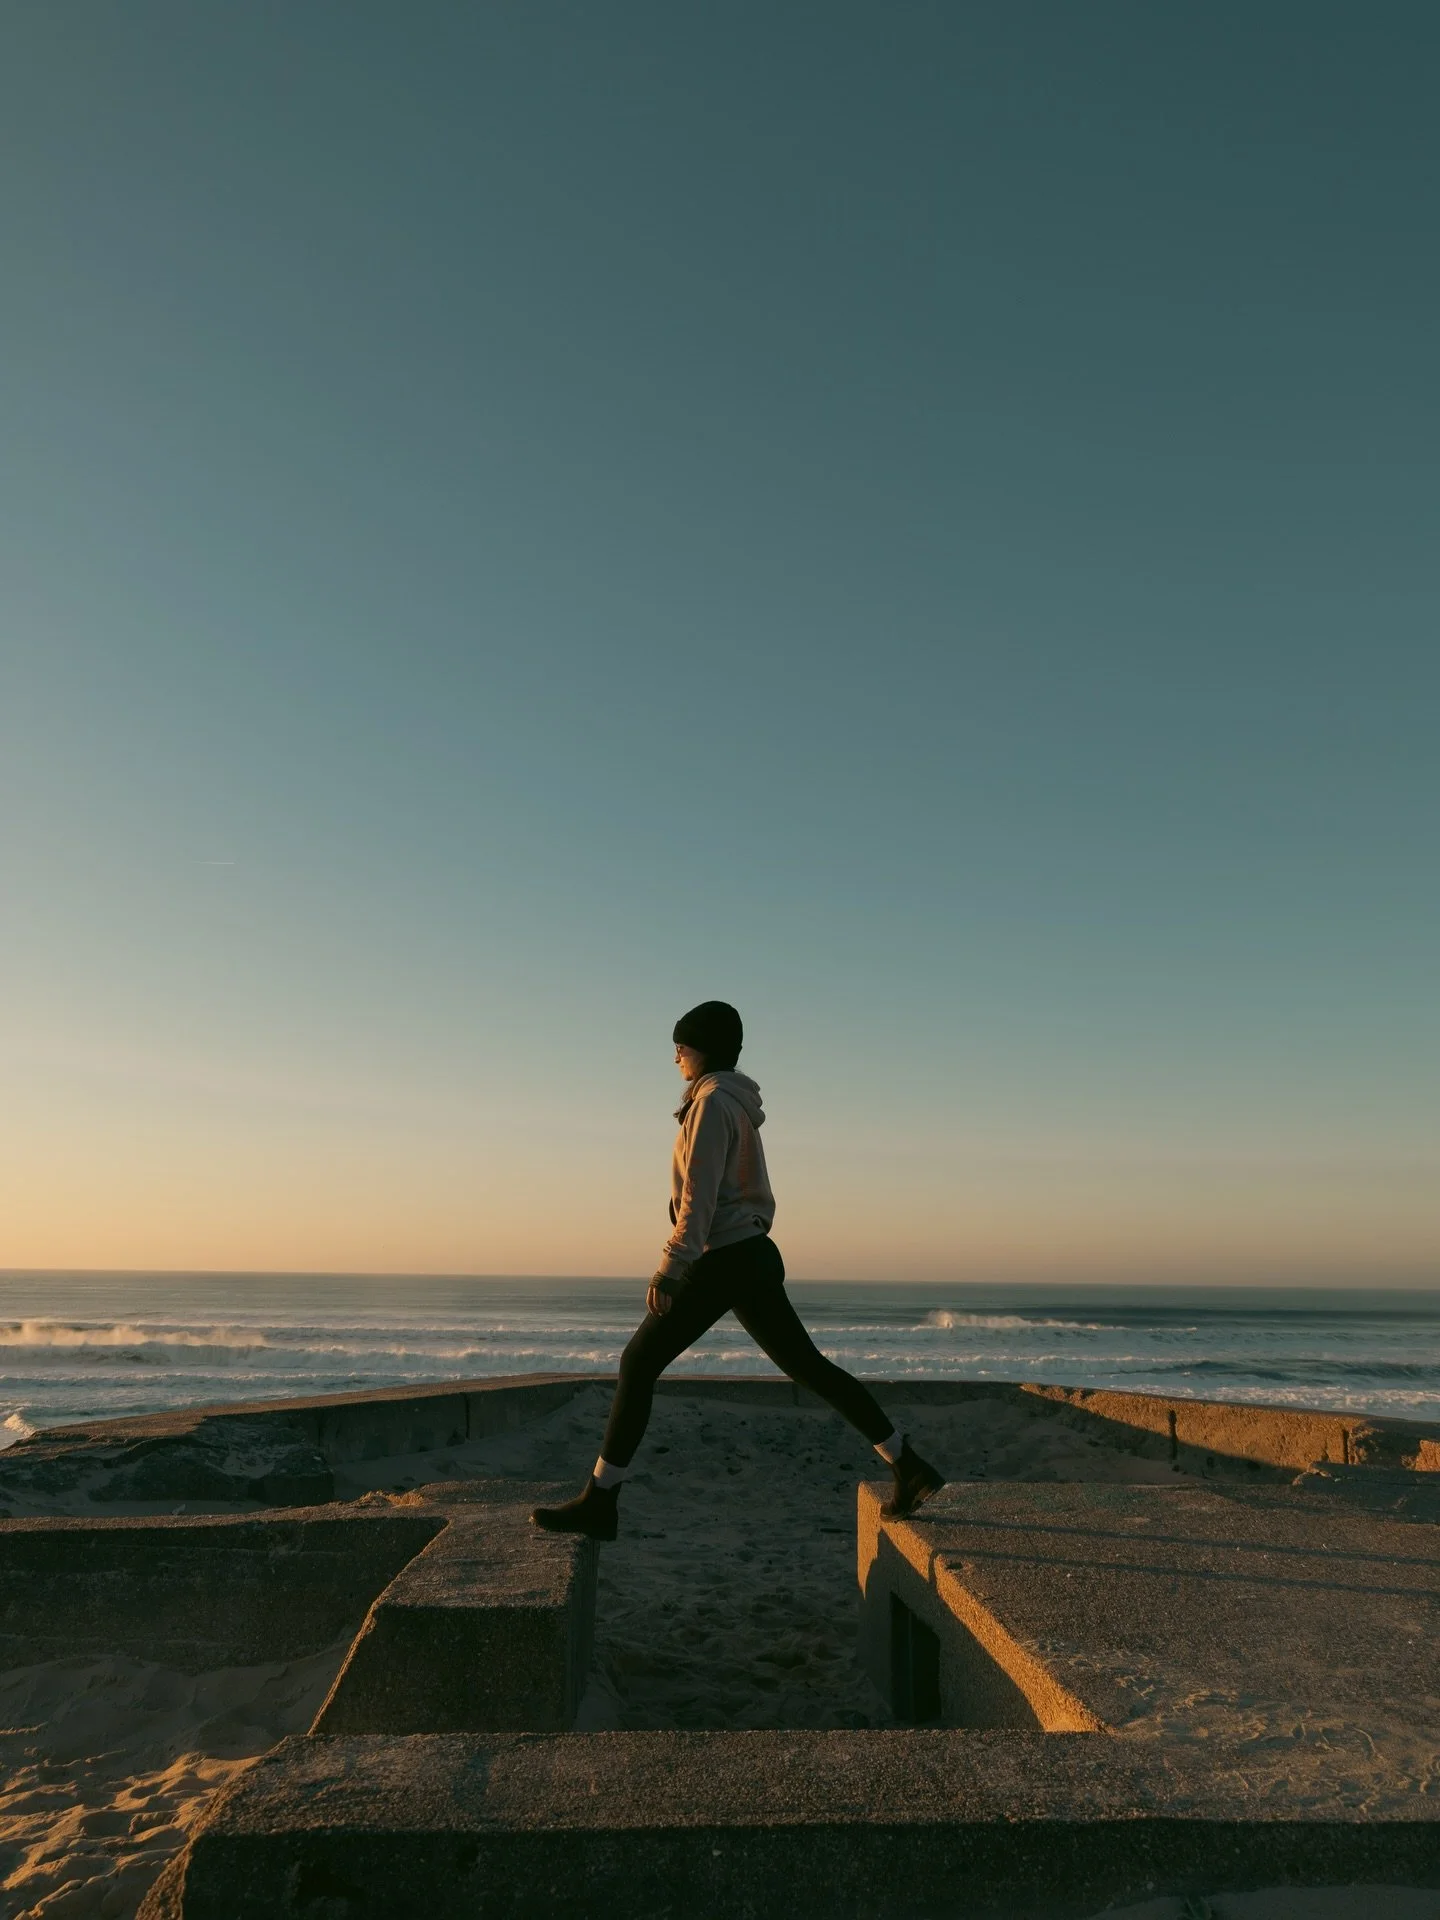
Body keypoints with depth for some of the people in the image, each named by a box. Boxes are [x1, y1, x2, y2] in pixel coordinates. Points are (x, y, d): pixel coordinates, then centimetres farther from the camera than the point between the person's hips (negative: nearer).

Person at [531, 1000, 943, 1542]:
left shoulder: (713, 1102, -10)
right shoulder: (737, 1104, 18)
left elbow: (699, 1196, -19)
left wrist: (670, 1269, -21)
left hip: (723, 1258, -10)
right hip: (754, 1254, 10)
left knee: (638, 1364, -3)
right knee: (807, 1365, 11)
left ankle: (599, 1502, 0)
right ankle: (908, 1466, 11)